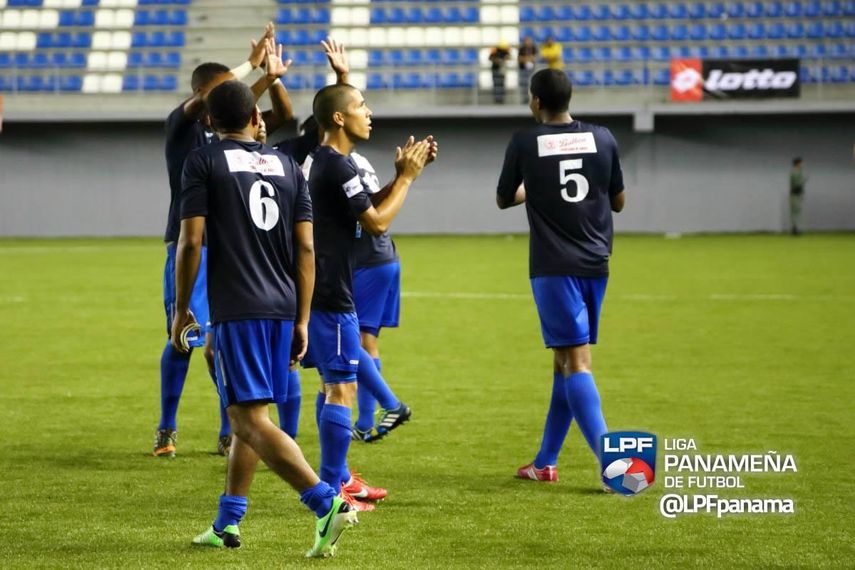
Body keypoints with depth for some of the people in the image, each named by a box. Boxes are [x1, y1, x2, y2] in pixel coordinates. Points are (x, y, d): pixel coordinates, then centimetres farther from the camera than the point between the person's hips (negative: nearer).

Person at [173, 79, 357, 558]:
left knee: (250, 418, -8)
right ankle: (228, 523, 21)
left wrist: (181, 310, 2)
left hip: (236, 310, -6)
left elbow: (191, 241, -8)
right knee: (245, 414, 17)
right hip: (282, 310, 6)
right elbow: (306, 248, 8)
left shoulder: (204, 162, -2)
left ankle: (328, 502, -22)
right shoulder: (288, 167, 11)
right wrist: (301, 321, 12)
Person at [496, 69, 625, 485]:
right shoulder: (602, 139, 4)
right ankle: (546, 462, 21)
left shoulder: (525, 143, -5)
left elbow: (503, 200, 10)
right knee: (565, 358, 14)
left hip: (554, 268, -4)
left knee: (575, 362, -7)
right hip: (595, 265, 4)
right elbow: (618, 201, 14)